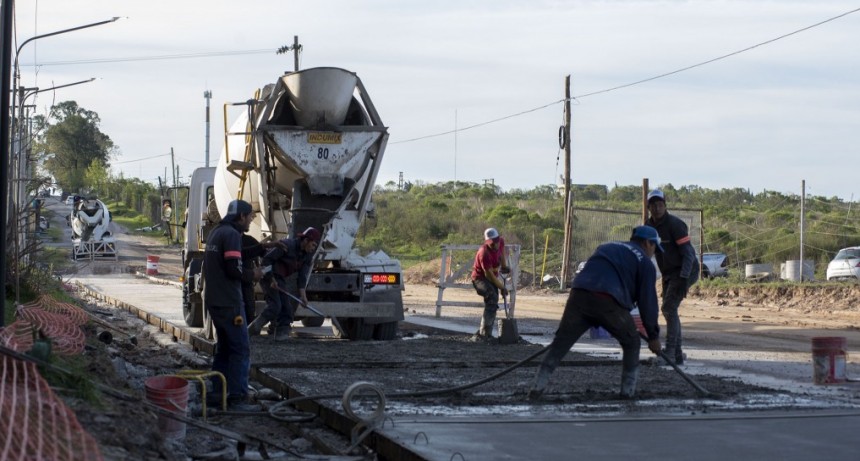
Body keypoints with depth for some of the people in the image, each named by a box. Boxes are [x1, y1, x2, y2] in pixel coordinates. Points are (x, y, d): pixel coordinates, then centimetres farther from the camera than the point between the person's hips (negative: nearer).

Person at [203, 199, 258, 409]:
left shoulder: (216, 232, 16)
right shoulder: (232, 234, -15)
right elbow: (234, 269, -23)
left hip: (213, 300, 10)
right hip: (229, 302, -10)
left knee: (224, 346, 16)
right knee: (240, 348, -6)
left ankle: (217, 392, 16)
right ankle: (237, 395, -8)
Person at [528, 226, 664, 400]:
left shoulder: (606, 247, 36)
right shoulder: (645, 262, 17)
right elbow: (648, 301, 13)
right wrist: (653, 335, 21)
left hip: (579, 294, 4)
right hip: (608, 302, -4)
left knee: (560, 342, 7)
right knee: (631, 343, 17)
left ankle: (537, 388, -2)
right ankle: (628, 390, 17)